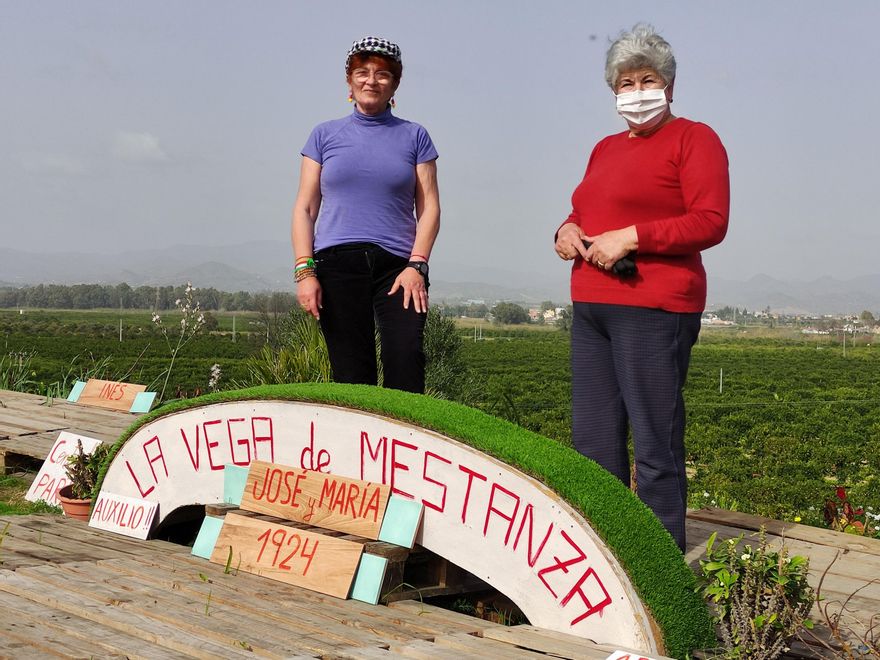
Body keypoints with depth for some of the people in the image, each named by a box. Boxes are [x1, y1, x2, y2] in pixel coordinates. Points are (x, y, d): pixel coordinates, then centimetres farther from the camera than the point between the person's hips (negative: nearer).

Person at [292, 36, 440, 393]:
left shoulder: (414, 136, 13)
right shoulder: (325, 135, 14)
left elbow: (429, 207, 8)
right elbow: (305, 208, 10)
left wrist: (416, 265, -6)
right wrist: (304, 270, -2)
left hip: (398, 266, 0)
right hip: (338, 264, 0)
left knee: (406, 357, -19)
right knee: (351, 378, -3)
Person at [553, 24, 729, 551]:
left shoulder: (693, 138, -1)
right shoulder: (606, 148, 22)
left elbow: (710, 223, -11)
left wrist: (630, 237, -16)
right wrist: (568, 230, 7)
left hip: (654, 309, -8)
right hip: (591, 308, 8)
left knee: (656, 443, -8)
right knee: (594, 441, 9)